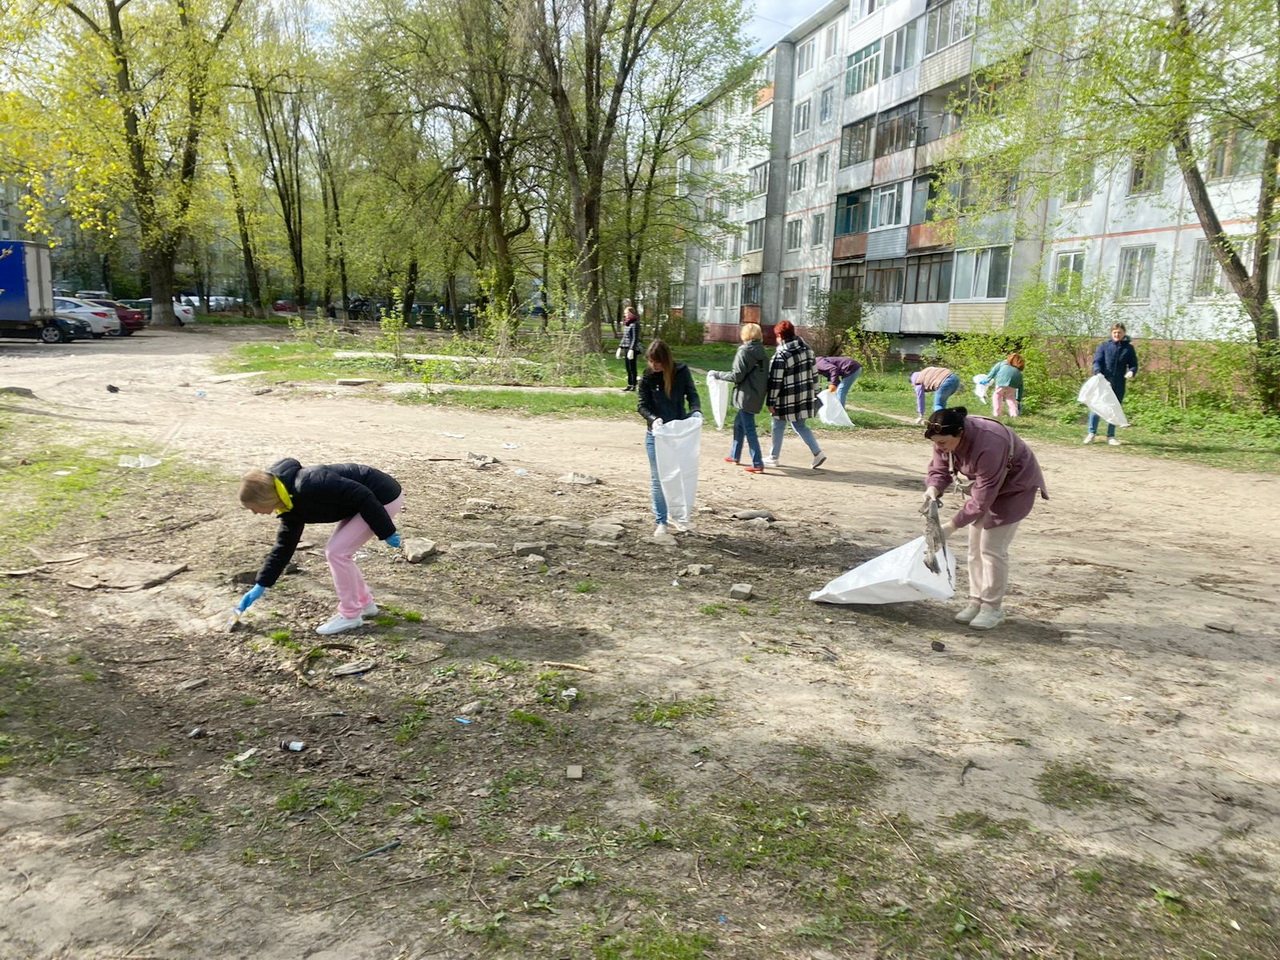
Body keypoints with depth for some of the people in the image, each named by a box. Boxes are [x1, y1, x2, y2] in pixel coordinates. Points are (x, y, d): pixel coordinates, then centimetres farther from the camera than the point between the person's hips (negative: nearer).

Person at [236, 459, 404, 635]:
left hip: (384, 498, -9)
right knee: (337, 551, 12)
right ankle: (365, 603, 27)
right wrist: (260, 586, 18)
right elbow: (284, 546, 15)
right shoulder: (291, 505, 3)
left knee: (337, 552, -9)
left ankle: (350, 615, 5)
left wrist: (386, 532, -19)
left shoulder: (309, 485, -27)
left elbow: (362, 495, -27)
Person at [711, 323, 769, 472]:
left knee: (749, 429, -4)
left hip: (746, 396, -8)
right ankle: (735, 455, 34)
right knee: (739, 421, 23)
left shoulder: (743, 352, -12)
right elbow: (766, 375, 12)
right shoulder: (762, 353, 10)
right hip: (758, 396, 8)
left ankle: (758, 464, -5)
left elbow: (737, 375, -16)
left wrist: (718, 374, -6)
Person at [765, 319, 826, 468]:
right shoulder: (807, 349, 5)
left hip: (787, 400, -7)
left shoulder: (781, 355, -17)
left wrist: (771, 401, -10)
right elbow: (814, 373, 10)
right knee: (800, 426, 17)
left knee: (778, 427, 10)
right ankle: (818, 453, 7)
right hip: (805, 397, 7)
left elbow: (775, 381, -16)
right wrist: (814, 393, 17)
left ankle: (773, 457, 20)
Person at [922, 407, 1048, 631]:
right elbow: (939, 469, -7)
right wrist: (933, 489, -31)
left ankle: (993, 608, 3)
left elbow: (983, 497, -36)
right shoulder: (946, 439, -18)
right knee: (975, 546, 7)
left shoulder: (988, 445, -40)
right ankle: (977, 601, 17)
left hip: (1014, 486, -7)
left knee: (992, 547, -9)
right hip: (986, 483, 8)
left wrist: (952, 525, -35)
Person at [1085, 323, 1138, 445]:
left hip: (1119, 385, 2)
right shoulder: (1104, 346, 4)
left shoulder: (1129, 348, 8)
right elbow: (1096, 361, -4)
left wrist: (1131, 372, -15)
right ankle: (1092, 433, 8)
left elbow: (1134, 364, 9)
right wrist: (1098, 372, -24)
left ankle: (1111, 436, 17)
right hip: (1103, 382, -2)